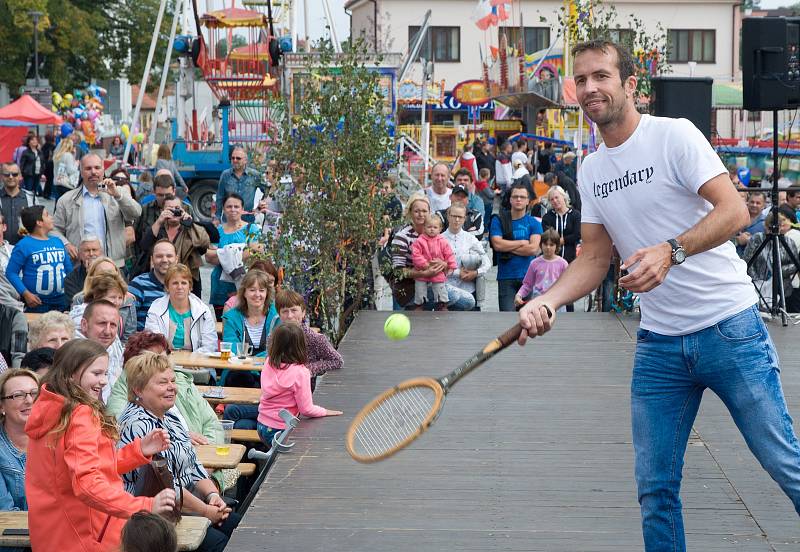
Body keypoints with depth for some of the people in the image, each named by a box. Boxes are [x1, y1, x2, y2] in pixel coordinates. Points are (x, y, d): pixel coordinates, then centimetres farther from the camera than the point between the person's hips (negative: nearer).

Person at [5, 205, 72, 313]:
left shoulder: (57, 241, 14)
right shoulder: (24, 245, -6)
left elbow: (69, 269, 18)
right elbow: (11, 272, -10)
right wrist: (25, 293, -18)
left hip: (61, 301, 6)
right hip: (37, 303, -6)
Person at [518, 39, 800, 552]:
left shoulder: (675, 134, -7)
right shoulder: (591, 171, 11)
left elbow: (734, 210, -16)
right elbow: (594, 259, 13)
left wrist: (671, 252, -31)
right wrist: (547, 301, -6)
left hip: (729, 329, -5)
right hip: (658, 344, 5)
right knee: (656, 486, 4)